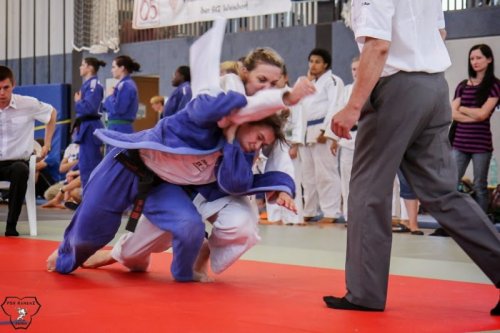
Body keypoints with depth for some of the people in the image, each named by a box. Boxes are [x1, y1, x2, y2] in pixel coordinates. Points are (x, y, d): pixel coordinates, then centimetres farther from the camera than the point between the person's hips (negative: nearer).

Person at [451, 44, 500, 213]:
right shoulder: (463, 85, 13)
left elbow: (482, 113, -8)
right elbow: (452, 113, 3)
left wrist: (462, 108, 5)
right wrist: (474, 116, -9)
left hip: (481, 143, -4)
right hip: (460, 142, 4)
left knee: (479, 186, 2)